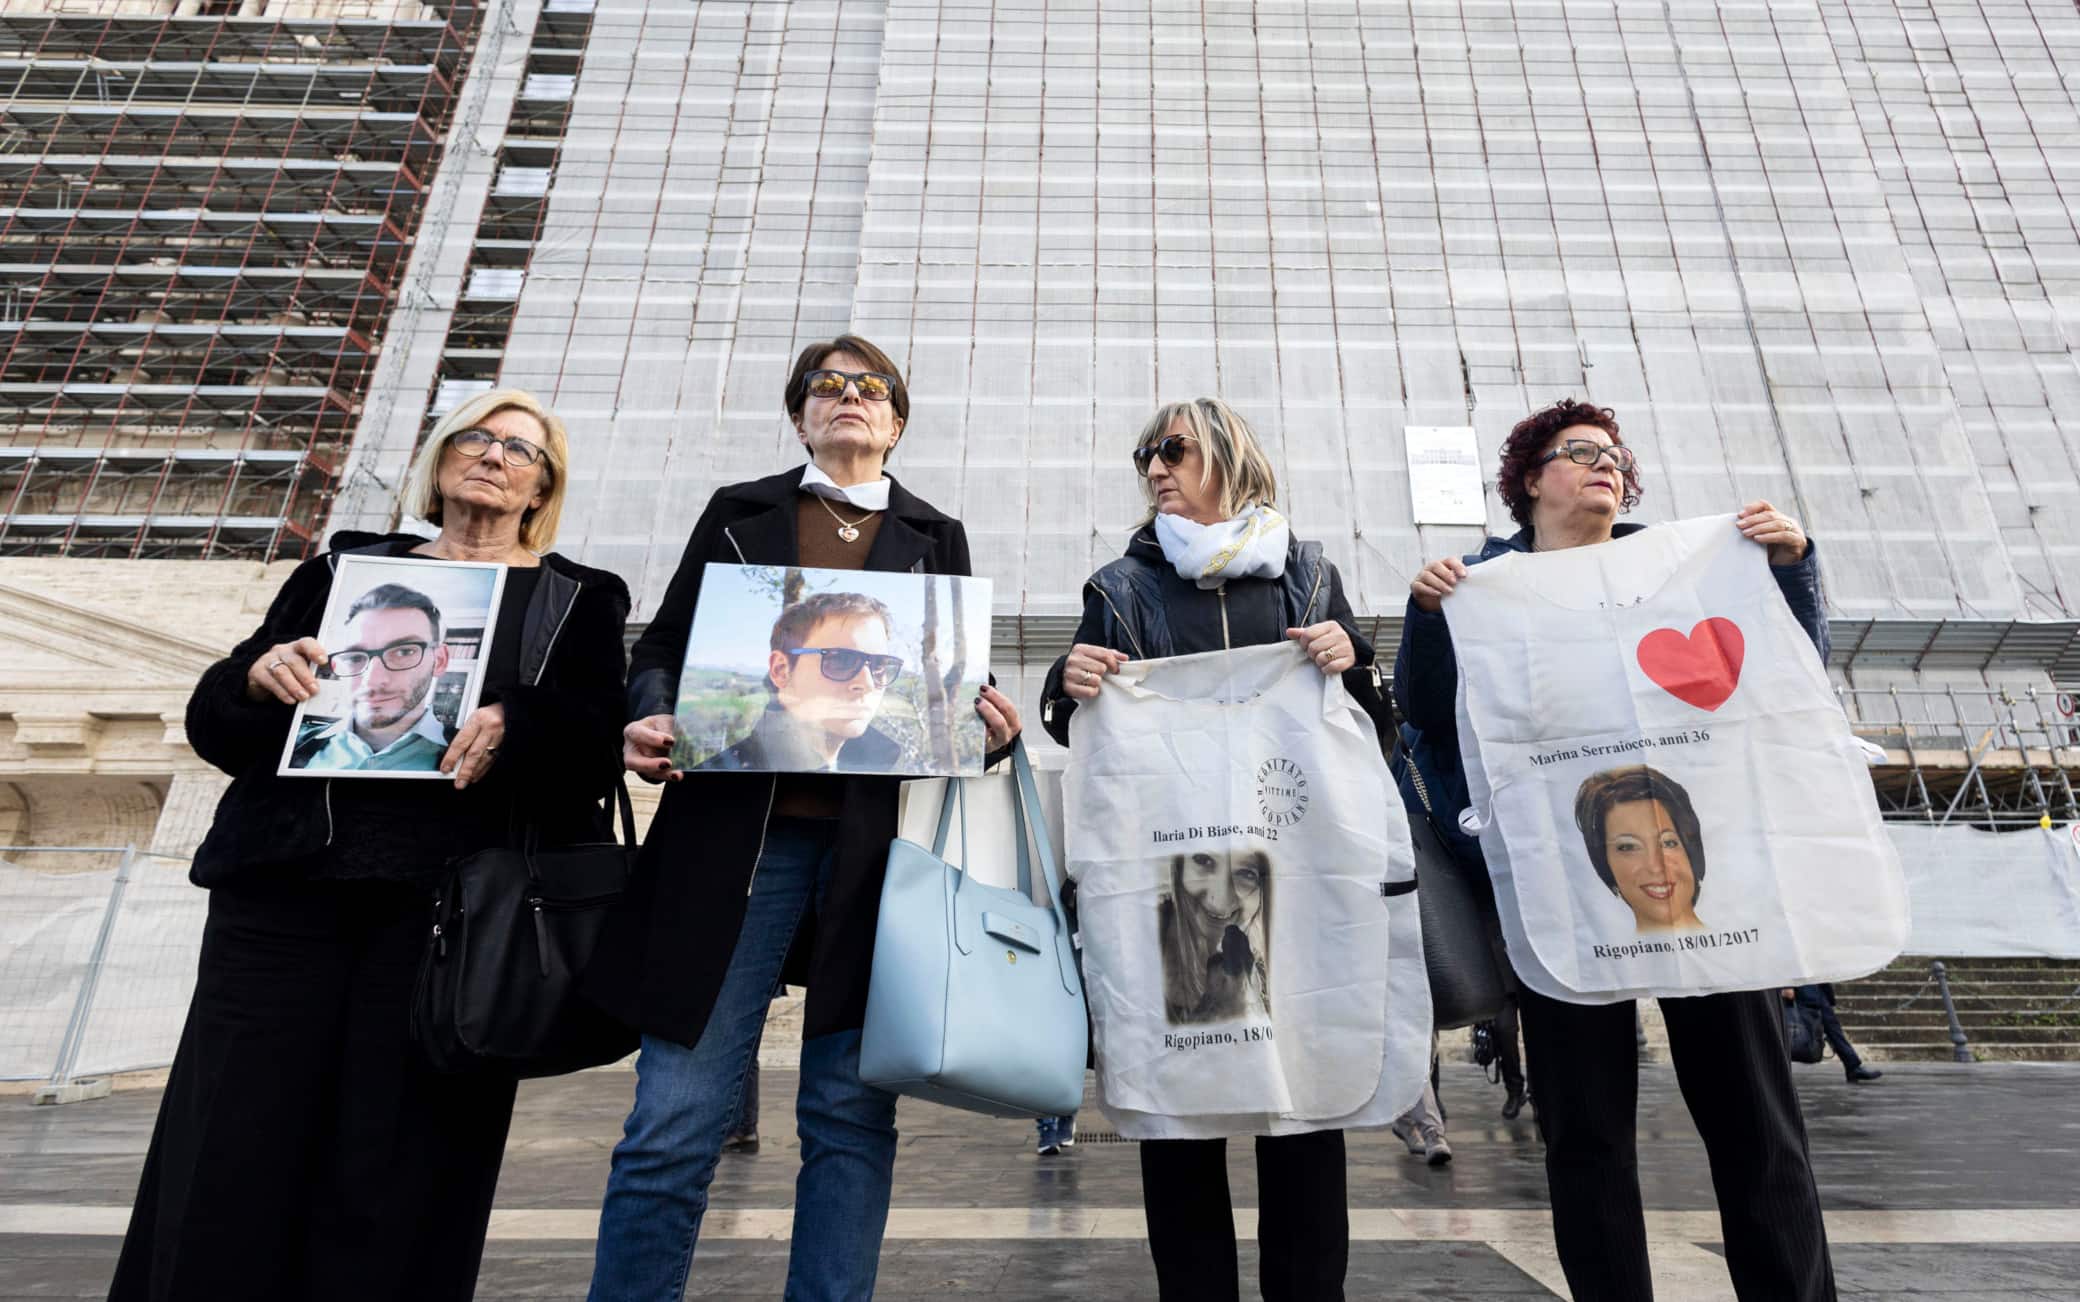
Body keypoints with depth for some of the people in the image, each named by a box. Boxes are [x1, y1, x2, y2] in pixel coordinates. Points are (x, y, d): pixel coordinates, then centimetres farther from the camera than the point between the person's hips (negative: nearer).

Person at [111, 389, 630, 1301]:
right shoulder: (345, 566, 17)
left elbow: (598, 755, -1)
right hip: (286, 884, 3)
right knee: (224, 1165, 3)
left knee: (394, 1182, 2)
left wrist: (514, 727, -21)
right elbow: (213, 726, 13)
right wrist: (257, 677, -9)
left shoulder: (580, 600, 10)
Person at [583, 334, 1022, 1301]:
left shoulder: (936, 538, 17)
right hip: (738, 831, 0)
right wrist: (649, 722, -8)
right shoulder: (738, 513, 16)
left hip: (880, 844, 1)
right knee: (676, 1117, 1)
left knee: (852, 1111, 6)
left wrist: (995, 729, -7)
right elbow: (663, 648, 13)